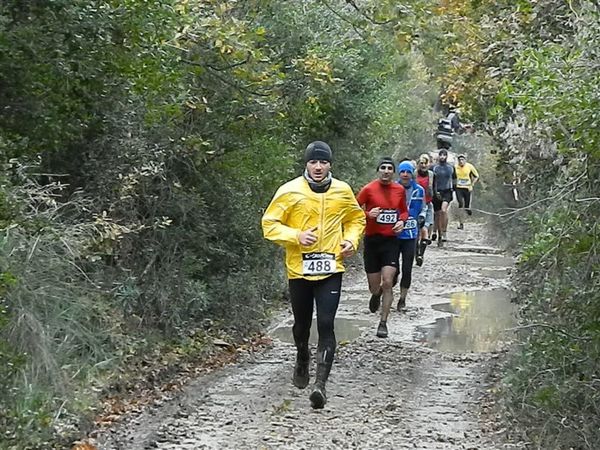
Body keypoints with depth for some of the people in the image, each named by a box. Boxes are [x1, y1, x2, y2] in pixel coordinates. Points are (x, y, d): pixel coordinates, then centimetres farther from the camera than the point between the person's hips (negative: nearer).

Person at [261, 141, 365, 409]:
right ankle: (302, 362, 48)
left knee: (326, 325, -12)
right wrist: (296, 236, -19)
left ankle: (320, 383, -12)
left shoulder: (342, 191, 3)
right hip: (299, 269, 0)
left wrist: (351, 240, 0)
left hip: (331, 269, 0)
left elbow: (356, 219, 19)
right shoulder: (289, 191, -6)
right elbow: (270, 224, -5)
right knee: (302, 324, 18)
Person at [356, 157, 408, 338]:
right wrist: (368, 214, -20)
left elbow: (404, 210, 20)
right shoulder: (369, 189, -7)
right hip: (372, 240, -1)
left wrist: (402, 221, -1)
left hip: (391, 240, 1)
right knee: (374, 287, 5)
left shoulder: (399, 190, 4)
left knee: (387, 283, -11)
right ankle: (376, 294, 45)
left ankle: (383, 323, 0)